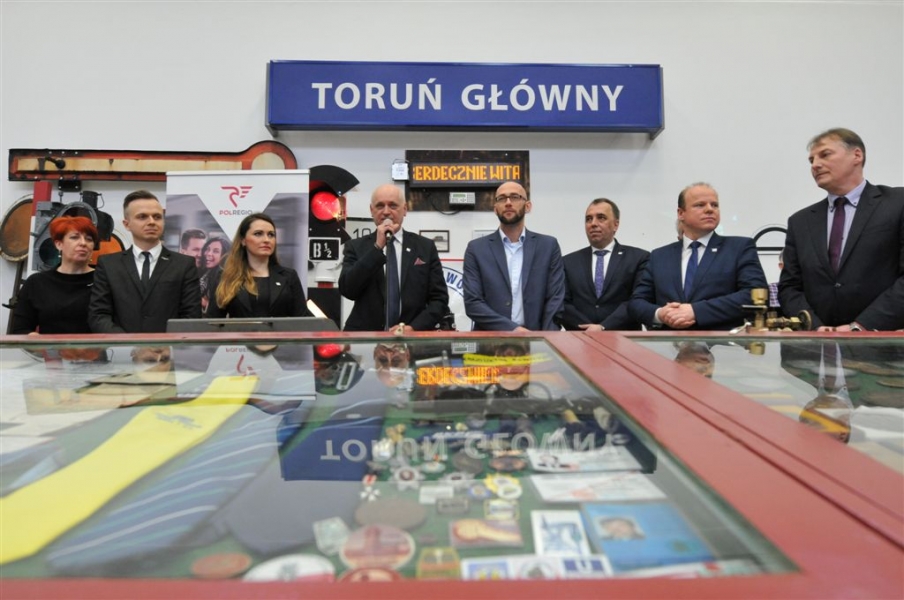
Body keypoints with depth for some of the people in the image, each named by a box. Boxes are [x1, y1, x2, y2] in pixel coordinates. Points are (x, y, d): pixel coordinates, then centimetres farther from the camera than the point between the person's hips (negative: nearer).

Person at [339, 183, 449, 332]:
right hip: (365, 337, -1)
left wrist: (414, 327, -10)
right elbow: (347, 290, -7)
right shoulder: (356, 247, 8)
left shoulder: (425, 247, 8)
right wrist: (377, 247, -10)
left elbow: (439, 298, 5)